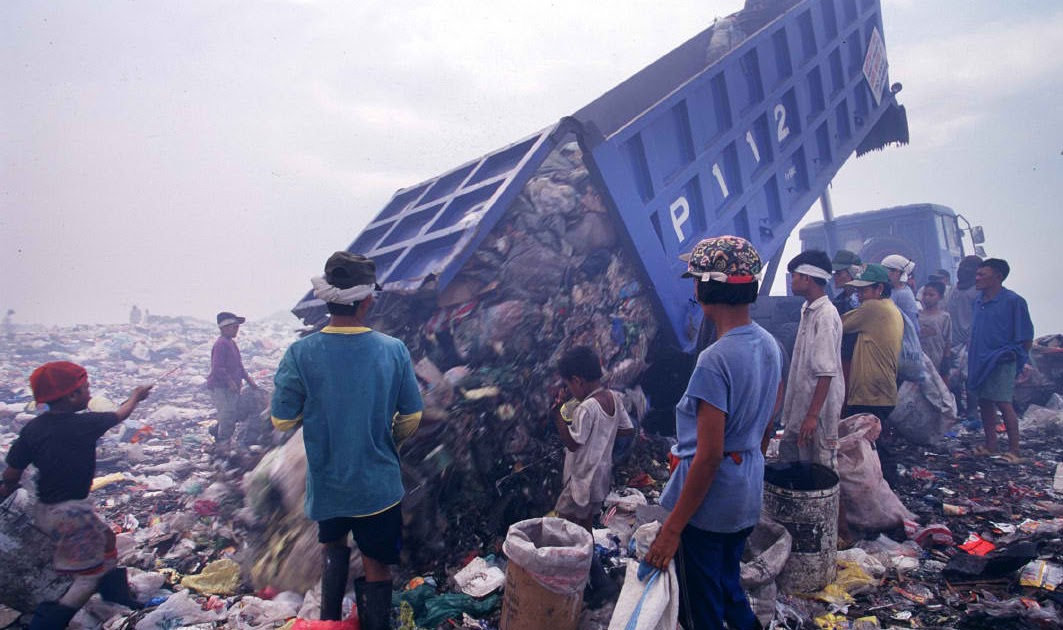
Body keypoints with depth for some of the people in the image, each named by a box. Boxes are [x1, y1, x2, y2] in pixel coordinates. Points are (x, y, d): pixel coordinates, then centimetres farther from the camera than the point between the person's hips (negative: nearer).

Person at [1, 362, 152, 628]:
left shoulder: (32, 428, -4)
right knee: (90, 575, 5)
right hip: (72, 513, -7)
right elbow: (119, 414, 3)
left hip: (44, 510, 7)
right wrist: (135, 397, 22)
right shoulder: (85, 424, -18)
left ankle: (120, 600, 39)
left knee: (105, 538, 25)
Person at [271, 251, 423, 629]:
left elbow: (283, 421, -7)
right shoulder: (394, 350, -16)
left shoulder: (301, 354, -18)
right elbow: (411, 418, -6)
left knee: (332, 544, 31)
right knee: (376, 566, 17)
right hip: (380, 485, -1)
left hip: (326, 484, 1)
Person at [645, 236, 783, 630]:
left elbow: (708, 455, -25)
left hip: (708, 502, -8)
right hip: (748, 496, 8)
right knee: (728, 586, 28)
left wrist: (672, 527, -18)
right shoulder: (770, 346, 0)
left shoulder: (715, 361, -26)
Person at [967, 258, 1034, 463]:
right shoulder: (979, 301, 10)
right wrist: (973, 357, 15)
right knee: (985, 403, 12)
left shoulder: (1013, 301, -11)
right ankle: (990, 446, 23)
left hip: (1001, 362, -7)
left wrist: (1016, 356, -1)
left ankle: (1014, 451, 0)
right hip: (980, 361, 7)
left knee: (1004, 404, -8)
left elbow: (1026, 337, -7)